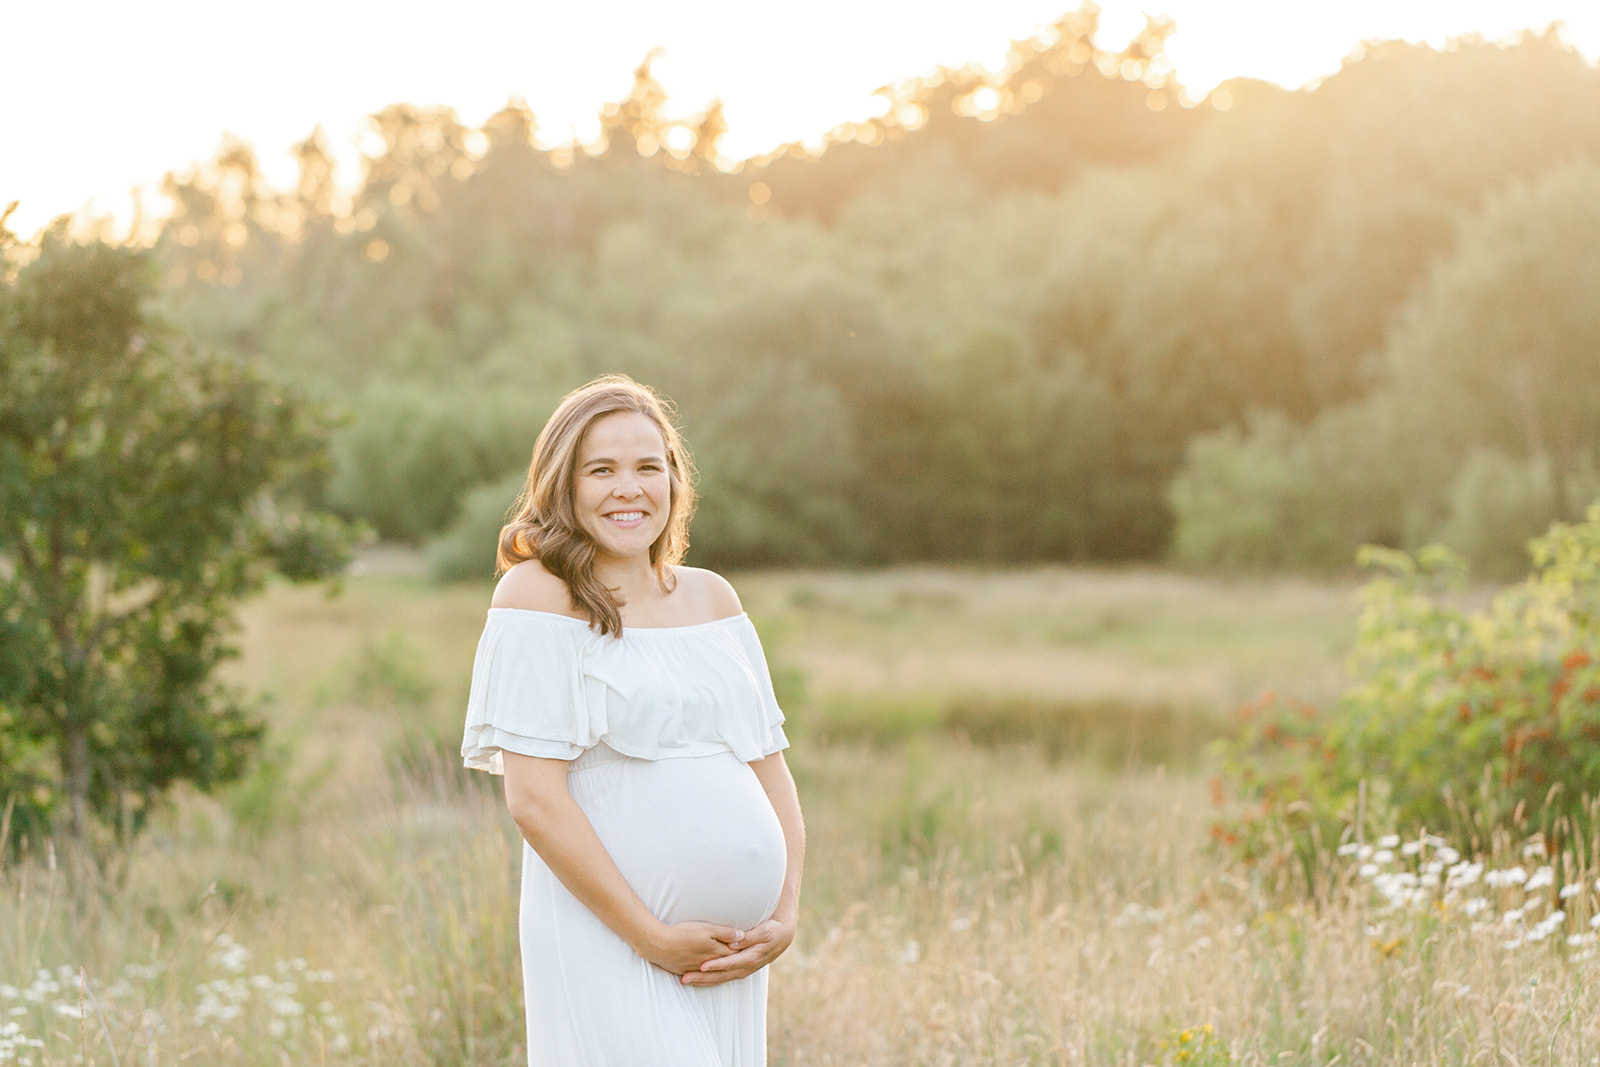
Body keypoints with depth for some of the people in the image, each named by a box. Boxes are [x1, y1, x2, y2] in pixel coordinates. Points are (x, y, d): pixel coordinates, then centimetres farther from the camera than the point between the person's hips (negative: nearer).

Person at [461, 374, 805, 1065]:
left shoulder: (712, 598, 13)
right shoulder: (539, 595, -5)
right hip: (606, 946, -6)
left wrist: (785, 917, 1)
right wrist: (653, 937, -12)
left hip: (727, 957, 6)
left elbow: (771, 771, 15)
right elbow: (533, 799, -12)